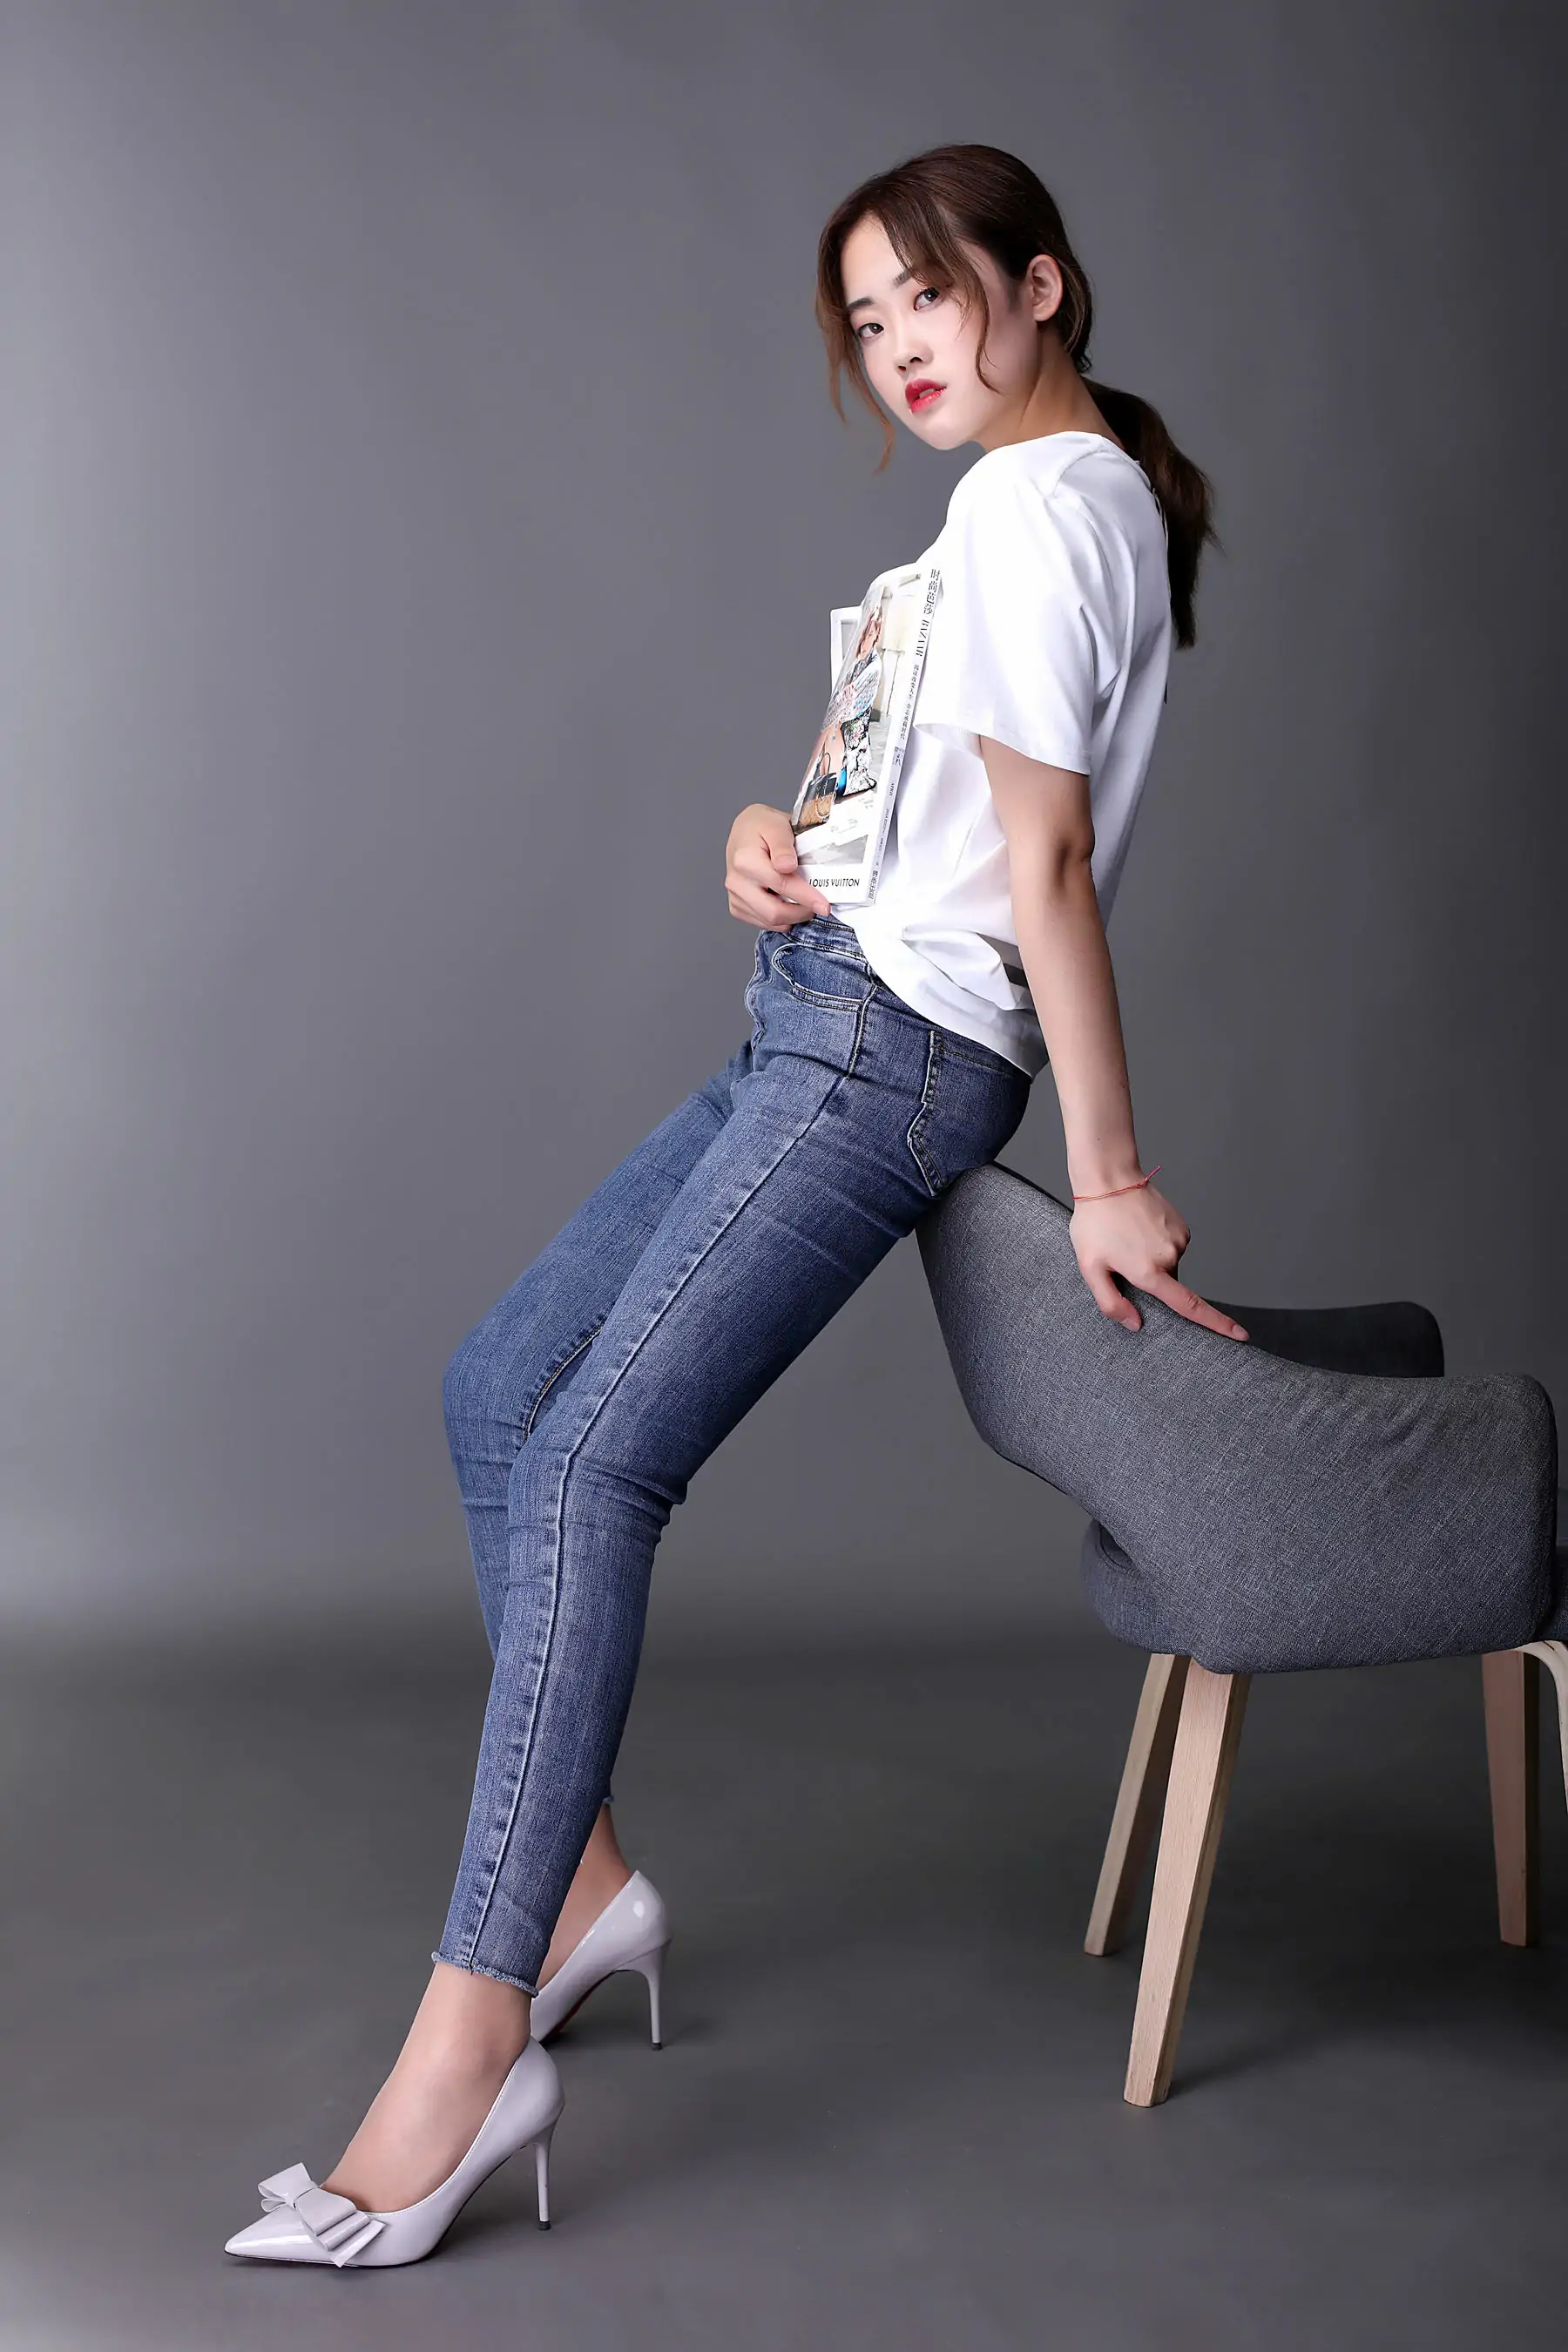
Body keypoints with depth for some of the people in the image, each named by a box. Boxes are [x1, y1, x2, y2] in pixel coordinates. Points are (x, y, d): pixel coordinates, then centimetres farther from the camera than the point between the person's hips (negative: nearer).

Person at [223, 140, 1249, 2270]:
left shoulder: (1035, 503, -9)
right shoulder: (1088, 496, 22)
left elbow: (1046, 857, -15)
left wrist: (1109, 1174, -15)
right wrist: (781, 847, 1)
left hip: (891, 1047, -10)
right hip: (827, 1026, 10)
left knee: (591, 1461, -19)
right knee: (498, 1388, 9)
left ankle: (466, 2051, -20)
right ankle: (584, 1879, 12)